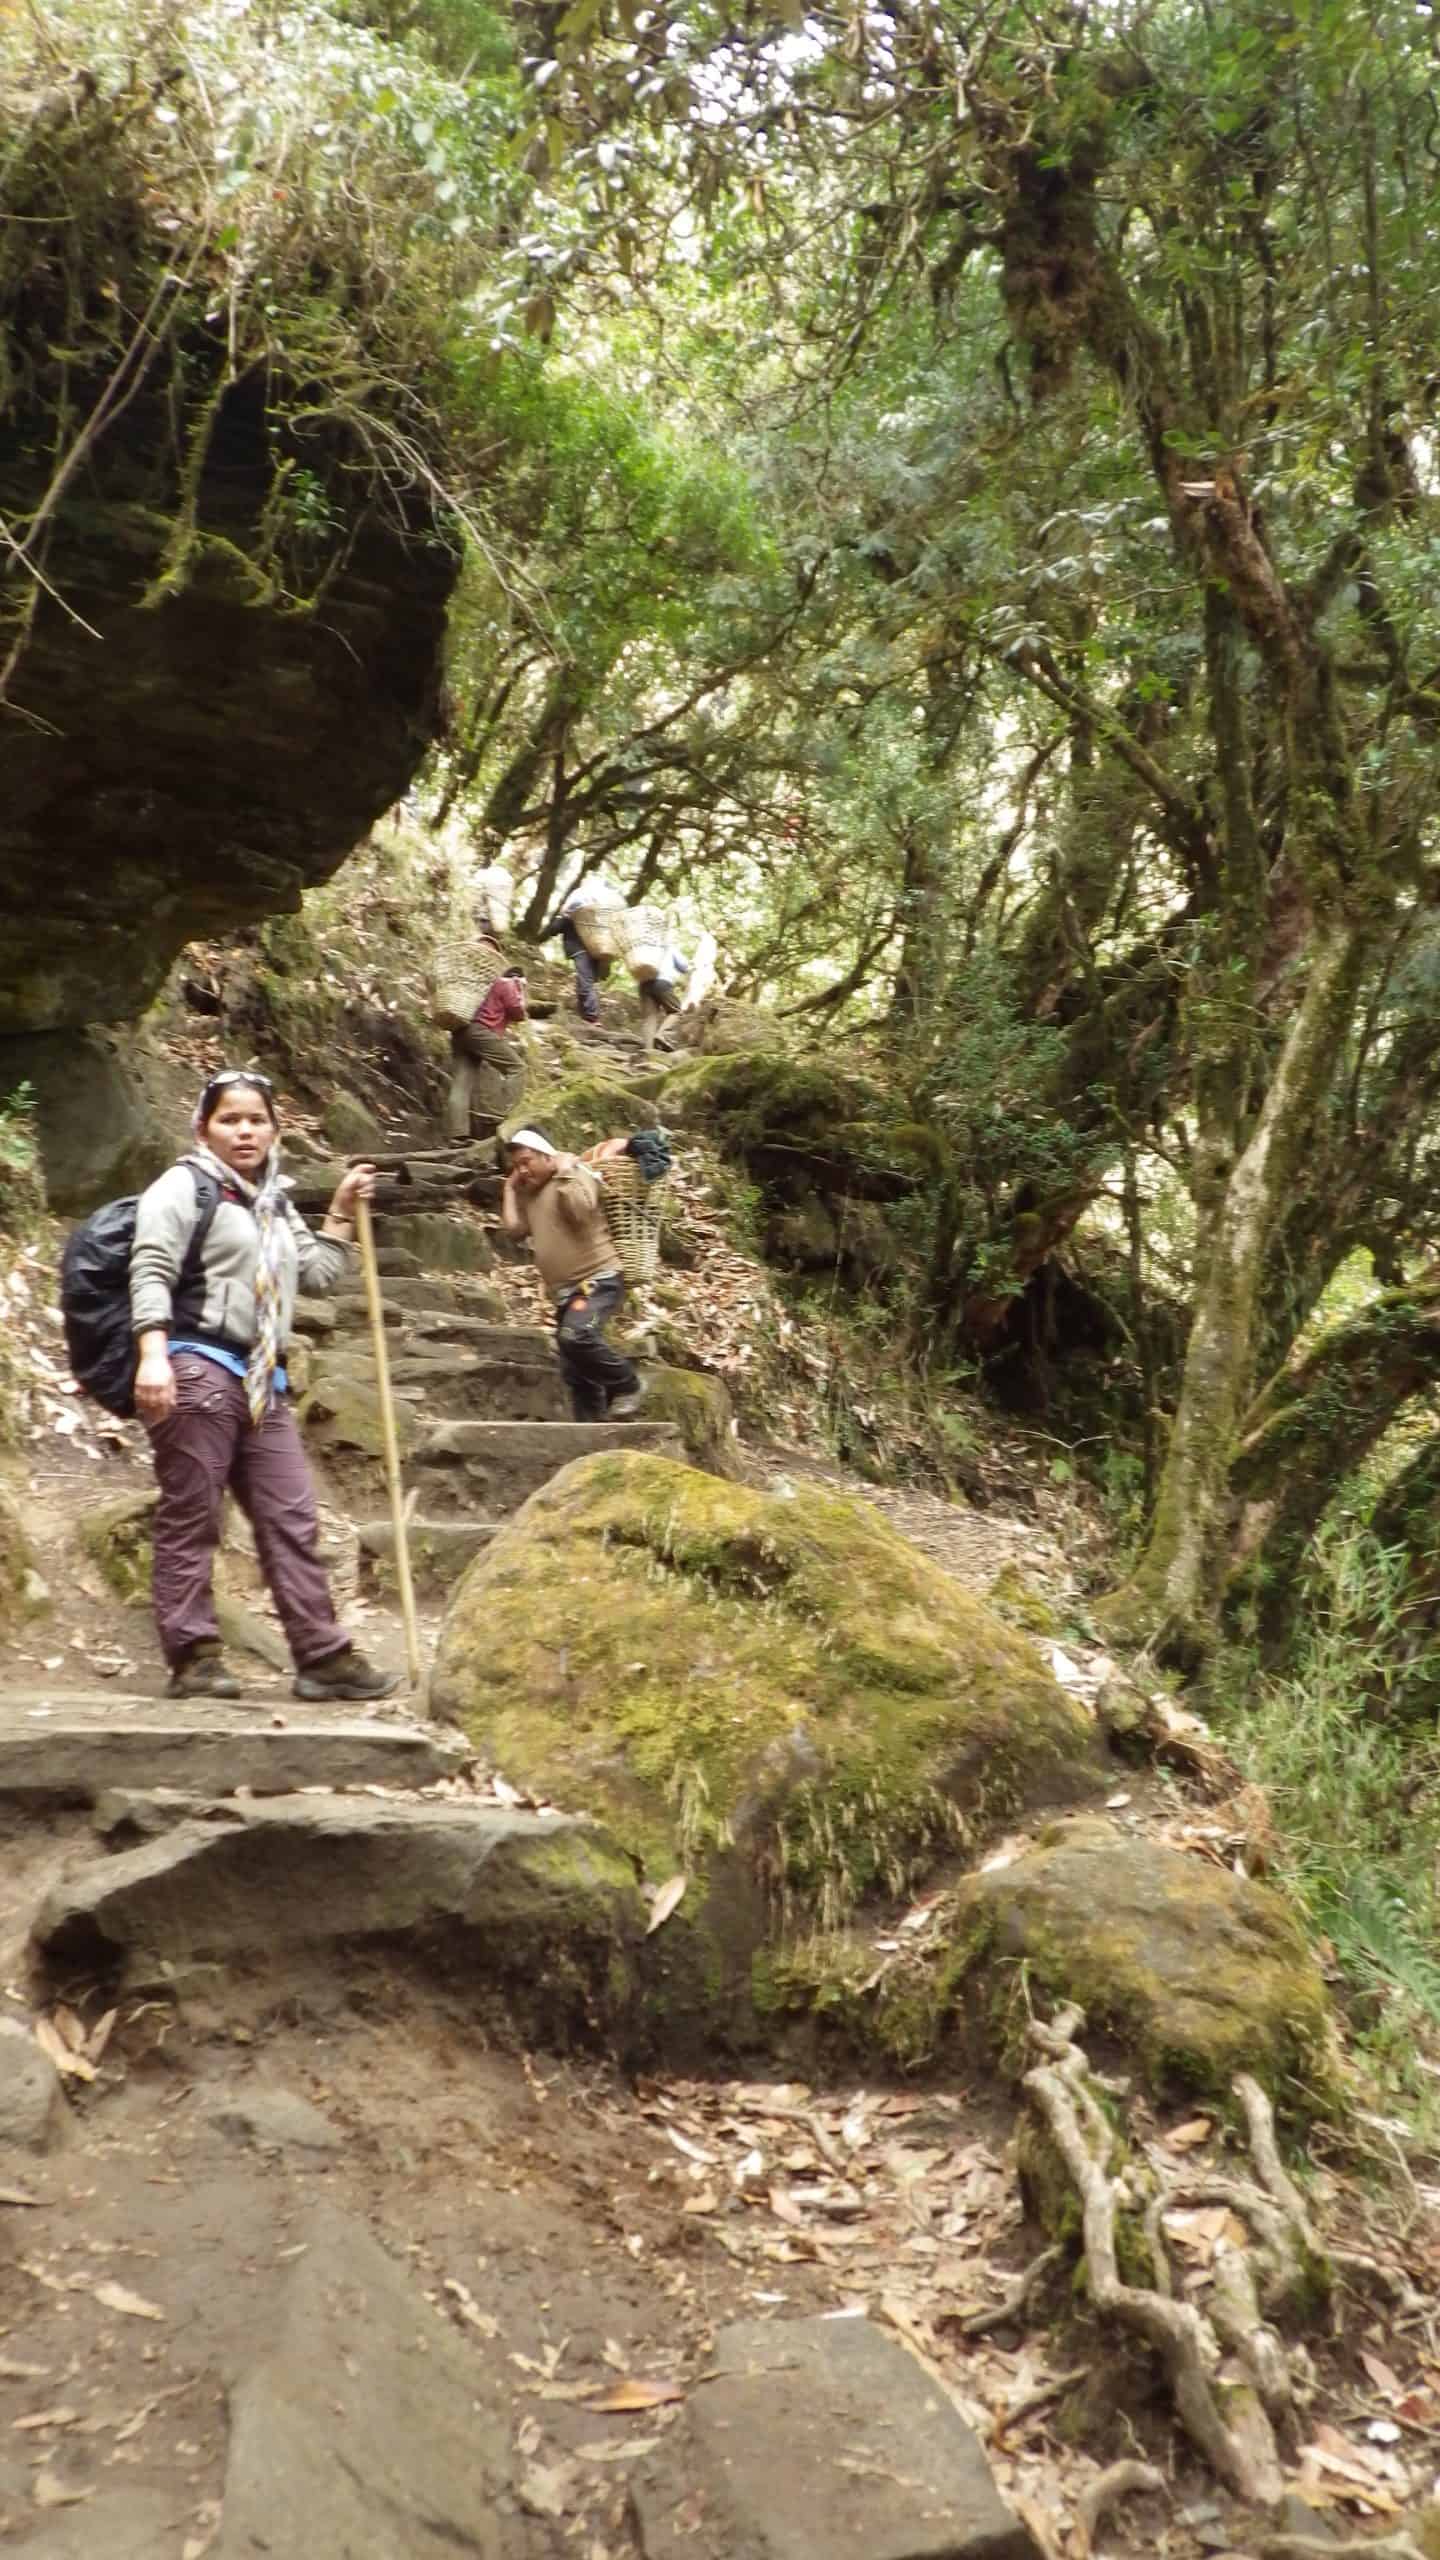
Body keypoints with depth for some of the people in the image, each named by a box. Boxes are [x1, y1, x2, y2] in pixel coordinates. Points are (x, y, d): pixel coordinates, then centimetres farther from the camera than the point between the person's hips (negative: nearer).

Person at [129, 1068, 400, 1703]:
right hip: (196, 1368, -8)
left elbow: (318, 1272, 29)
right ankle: (192, 1657, -2)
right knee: (190, 1519, -5)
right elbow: (151, 1272, -9)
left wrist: (342, 1213, 18)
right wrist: (153, 1356, -22)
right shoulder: (183, 1186, 1)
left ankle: (322, 1657, 6)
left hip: (261, 1381, 8)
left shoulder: (275, 1203, 24)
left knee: (291, 1519, 5)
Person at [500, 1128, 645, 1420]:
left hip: (598, 1280, -9)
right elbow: (512, 1227, 4)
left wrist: (565, 1174, -16)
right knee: (575, 1373, 6)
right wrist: (510, 1188, 10)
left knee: (576, 1337, -32)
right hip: (565, 1292, 9)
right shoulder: (529, 1195, 18)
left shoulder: (576, 1174, -5)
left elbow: (580, 1211, -25)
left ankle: (626, 1384, -12)